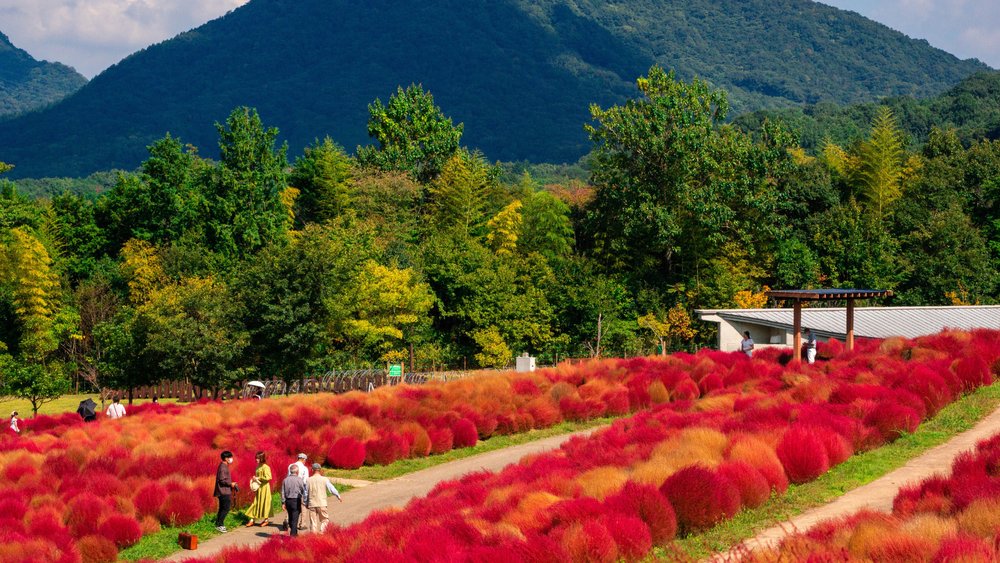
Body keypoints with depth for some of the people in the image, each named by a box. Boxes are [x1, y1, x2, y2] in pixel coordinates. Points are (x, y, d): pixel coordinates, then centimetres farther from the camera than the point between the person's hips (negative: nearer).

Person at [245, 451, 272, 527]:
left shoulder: (265, 467, -15)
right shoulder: (258, 467, 10)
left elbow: (268, 478, -21)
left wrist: (258, 478, -16)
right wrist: (255, 478, 4)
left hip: (264, 487, -8)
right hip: (258, 487, 8)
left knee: (264, 503, 2)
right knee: (256, 503, 6)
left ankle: (265, 520, 14)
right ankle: (253, 520, 7)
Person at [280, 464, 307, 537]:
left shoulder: (285, 480, 3)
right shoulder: (299, 480, -9)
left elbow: (283, 492, 4)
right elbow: (303, 490, -4)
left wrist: (283, 502, 8)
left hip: (288, 501, 5)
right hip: (296, 501, -5)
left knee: (290, 517, 18)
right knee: (295, 518, -1)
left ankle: (294, 532, 28)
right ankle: (293, 534, -4)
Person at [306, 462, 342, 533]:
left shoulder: (308, 480, -1)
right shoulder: (324, 479, -5)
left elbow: (306, 493, 4)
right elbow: (332, 489, 2)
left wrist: (306, 503, 18)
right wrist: (338, 497, 17)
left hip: (312, 504, 2)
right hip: (322, 503, -2)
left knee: (313, 522, 7)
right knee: (325, 520, 9)